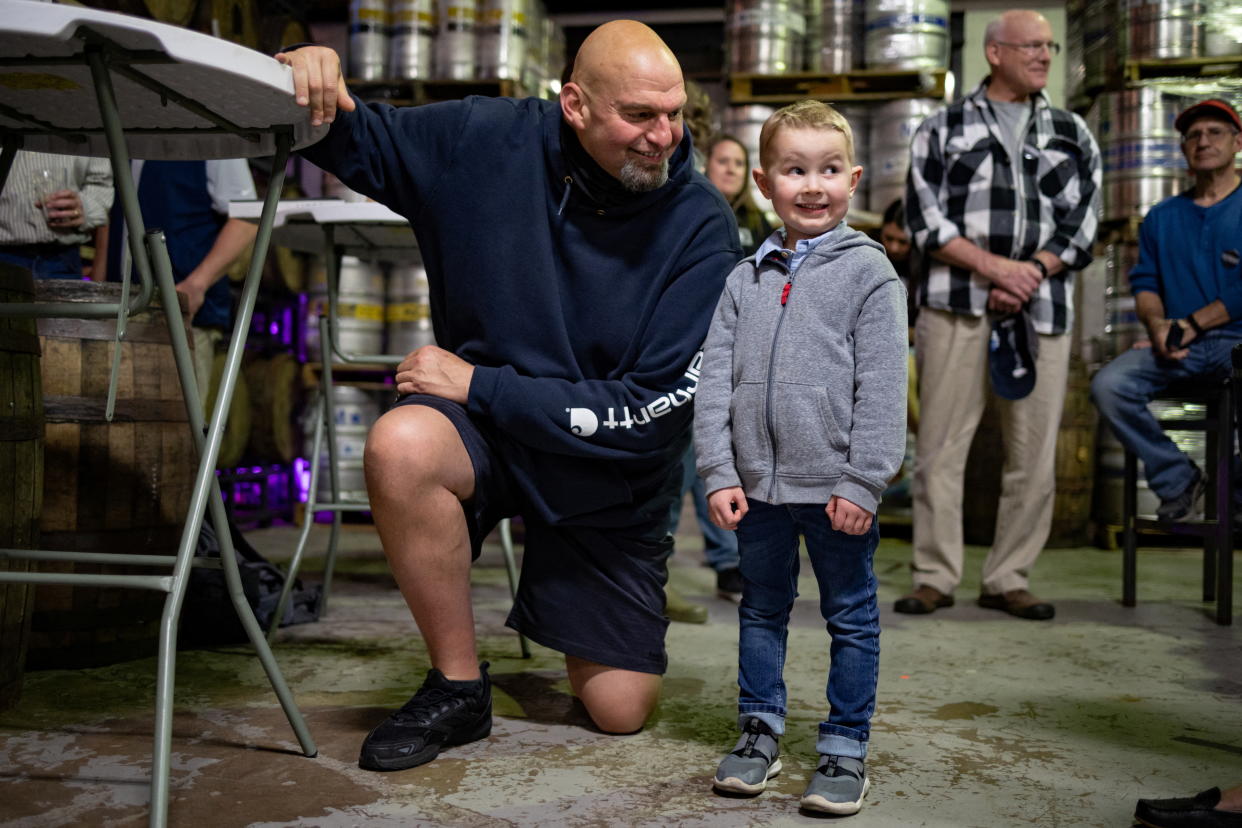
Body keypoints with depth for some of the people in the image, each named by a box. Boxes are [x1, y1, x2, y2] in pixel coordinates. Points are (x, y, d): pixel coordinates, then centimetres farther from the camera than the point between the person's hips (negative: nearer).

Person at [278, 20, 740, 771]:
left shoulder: (701, 226, -19)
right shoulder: (488, 143, -14)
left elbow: (652, 411, -22)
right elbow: (357, 140, 2)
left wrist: (479, 384, -23)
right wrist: (310, 83, -23)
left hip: (609, 476, 0)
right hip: (484, 428, 1)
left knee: (620, 711, 2)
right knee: (402, 444, -36)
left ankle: (549, 605, 39)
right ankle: (458, 687, -13)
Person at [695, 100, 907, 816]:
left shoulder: (869, 272, -4)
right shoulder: (746, 280, 7)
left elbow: (883, 388, -8)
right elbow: (715, 379, 6)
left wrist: (862, 483, -13)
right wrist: (719, 473, -1)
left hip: (836, 487, -4)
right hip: (758, 484, 4)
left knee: (852, 618, 8)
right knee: (762, 610, 16)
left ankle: (846, 748, 21)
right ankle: (761, 731, 31)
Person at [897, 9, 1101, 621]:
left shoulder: (1072, 134, 18)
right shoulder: (943, 129, 10)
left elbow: (1081, 224, 10)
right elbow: (925, 220, 0)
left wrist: (1029, 276, -7)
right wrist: (996, 267, -11)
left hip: (1042, 311, 3)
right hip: (956, 307, -2)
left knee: (1034, 455, 2)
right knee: (940, 447, -4)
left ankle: (1008, 580, 13)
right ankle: (935, 578, 6)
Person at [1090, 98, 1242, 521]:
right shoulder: (1162, 217, 21)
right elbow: (1144, 284, 15)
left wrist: (1192, 324, -11)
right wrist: (1156, 323, -6)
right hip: (1177, 347, 4)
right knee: (1109, 385, -23)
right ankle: (1179, 482, -7)